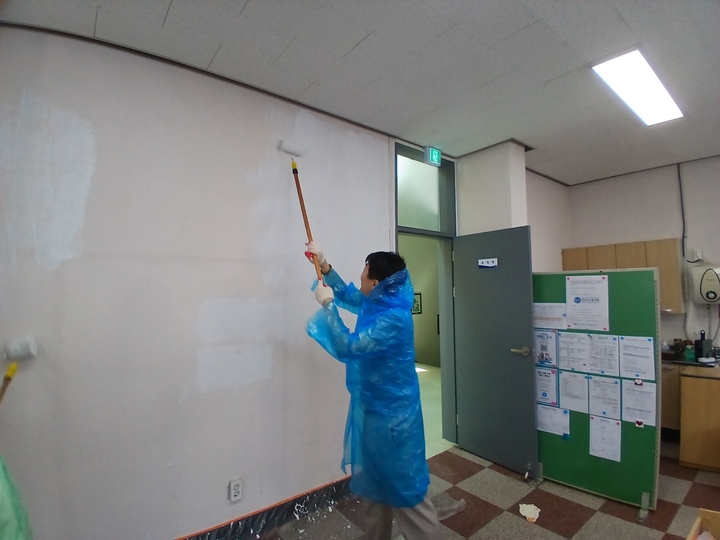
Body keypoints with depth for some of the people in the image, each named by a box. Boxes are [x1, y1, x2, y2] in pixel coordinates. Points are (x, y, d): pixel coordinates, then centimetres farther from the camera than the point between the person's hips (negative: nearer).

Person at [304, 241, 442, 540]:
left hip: (391, 412, -10)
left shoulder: (393, 318, -27)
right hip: (374, 406, 10)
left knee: (402, 482, 6)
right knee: (373, 478, 24)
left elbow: (348, 347, -30)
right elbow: (349, 295, 18)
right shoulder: (379, 303, 1)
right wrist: (323, 264, 12)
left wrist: (327, 304, -22)